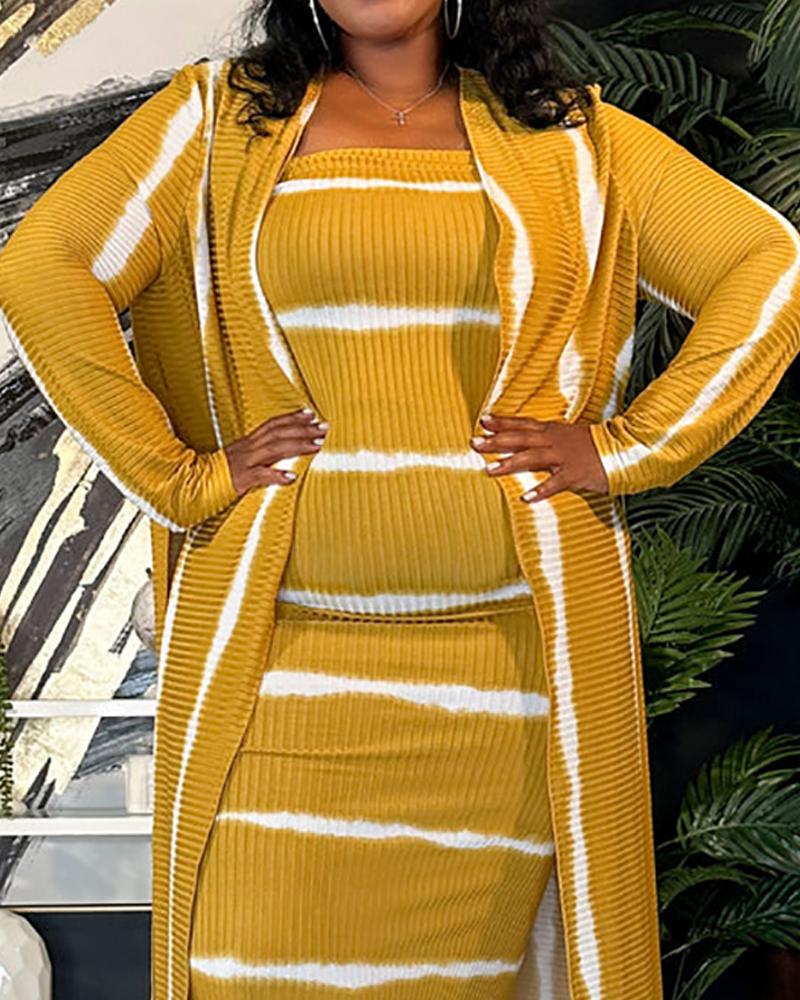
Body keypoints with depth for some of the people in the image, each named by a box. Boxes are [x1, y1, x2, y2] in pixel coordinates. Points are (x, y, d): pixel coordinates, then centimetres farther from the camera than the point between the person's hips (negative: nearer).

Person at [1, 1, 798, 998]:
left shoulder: (569, 139, 11)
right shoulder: (221, 116, 9)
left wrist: (626, 448, 0)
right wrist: (179, 478, -5)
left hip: (518, 644, 1)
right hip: (288, 655, 0)